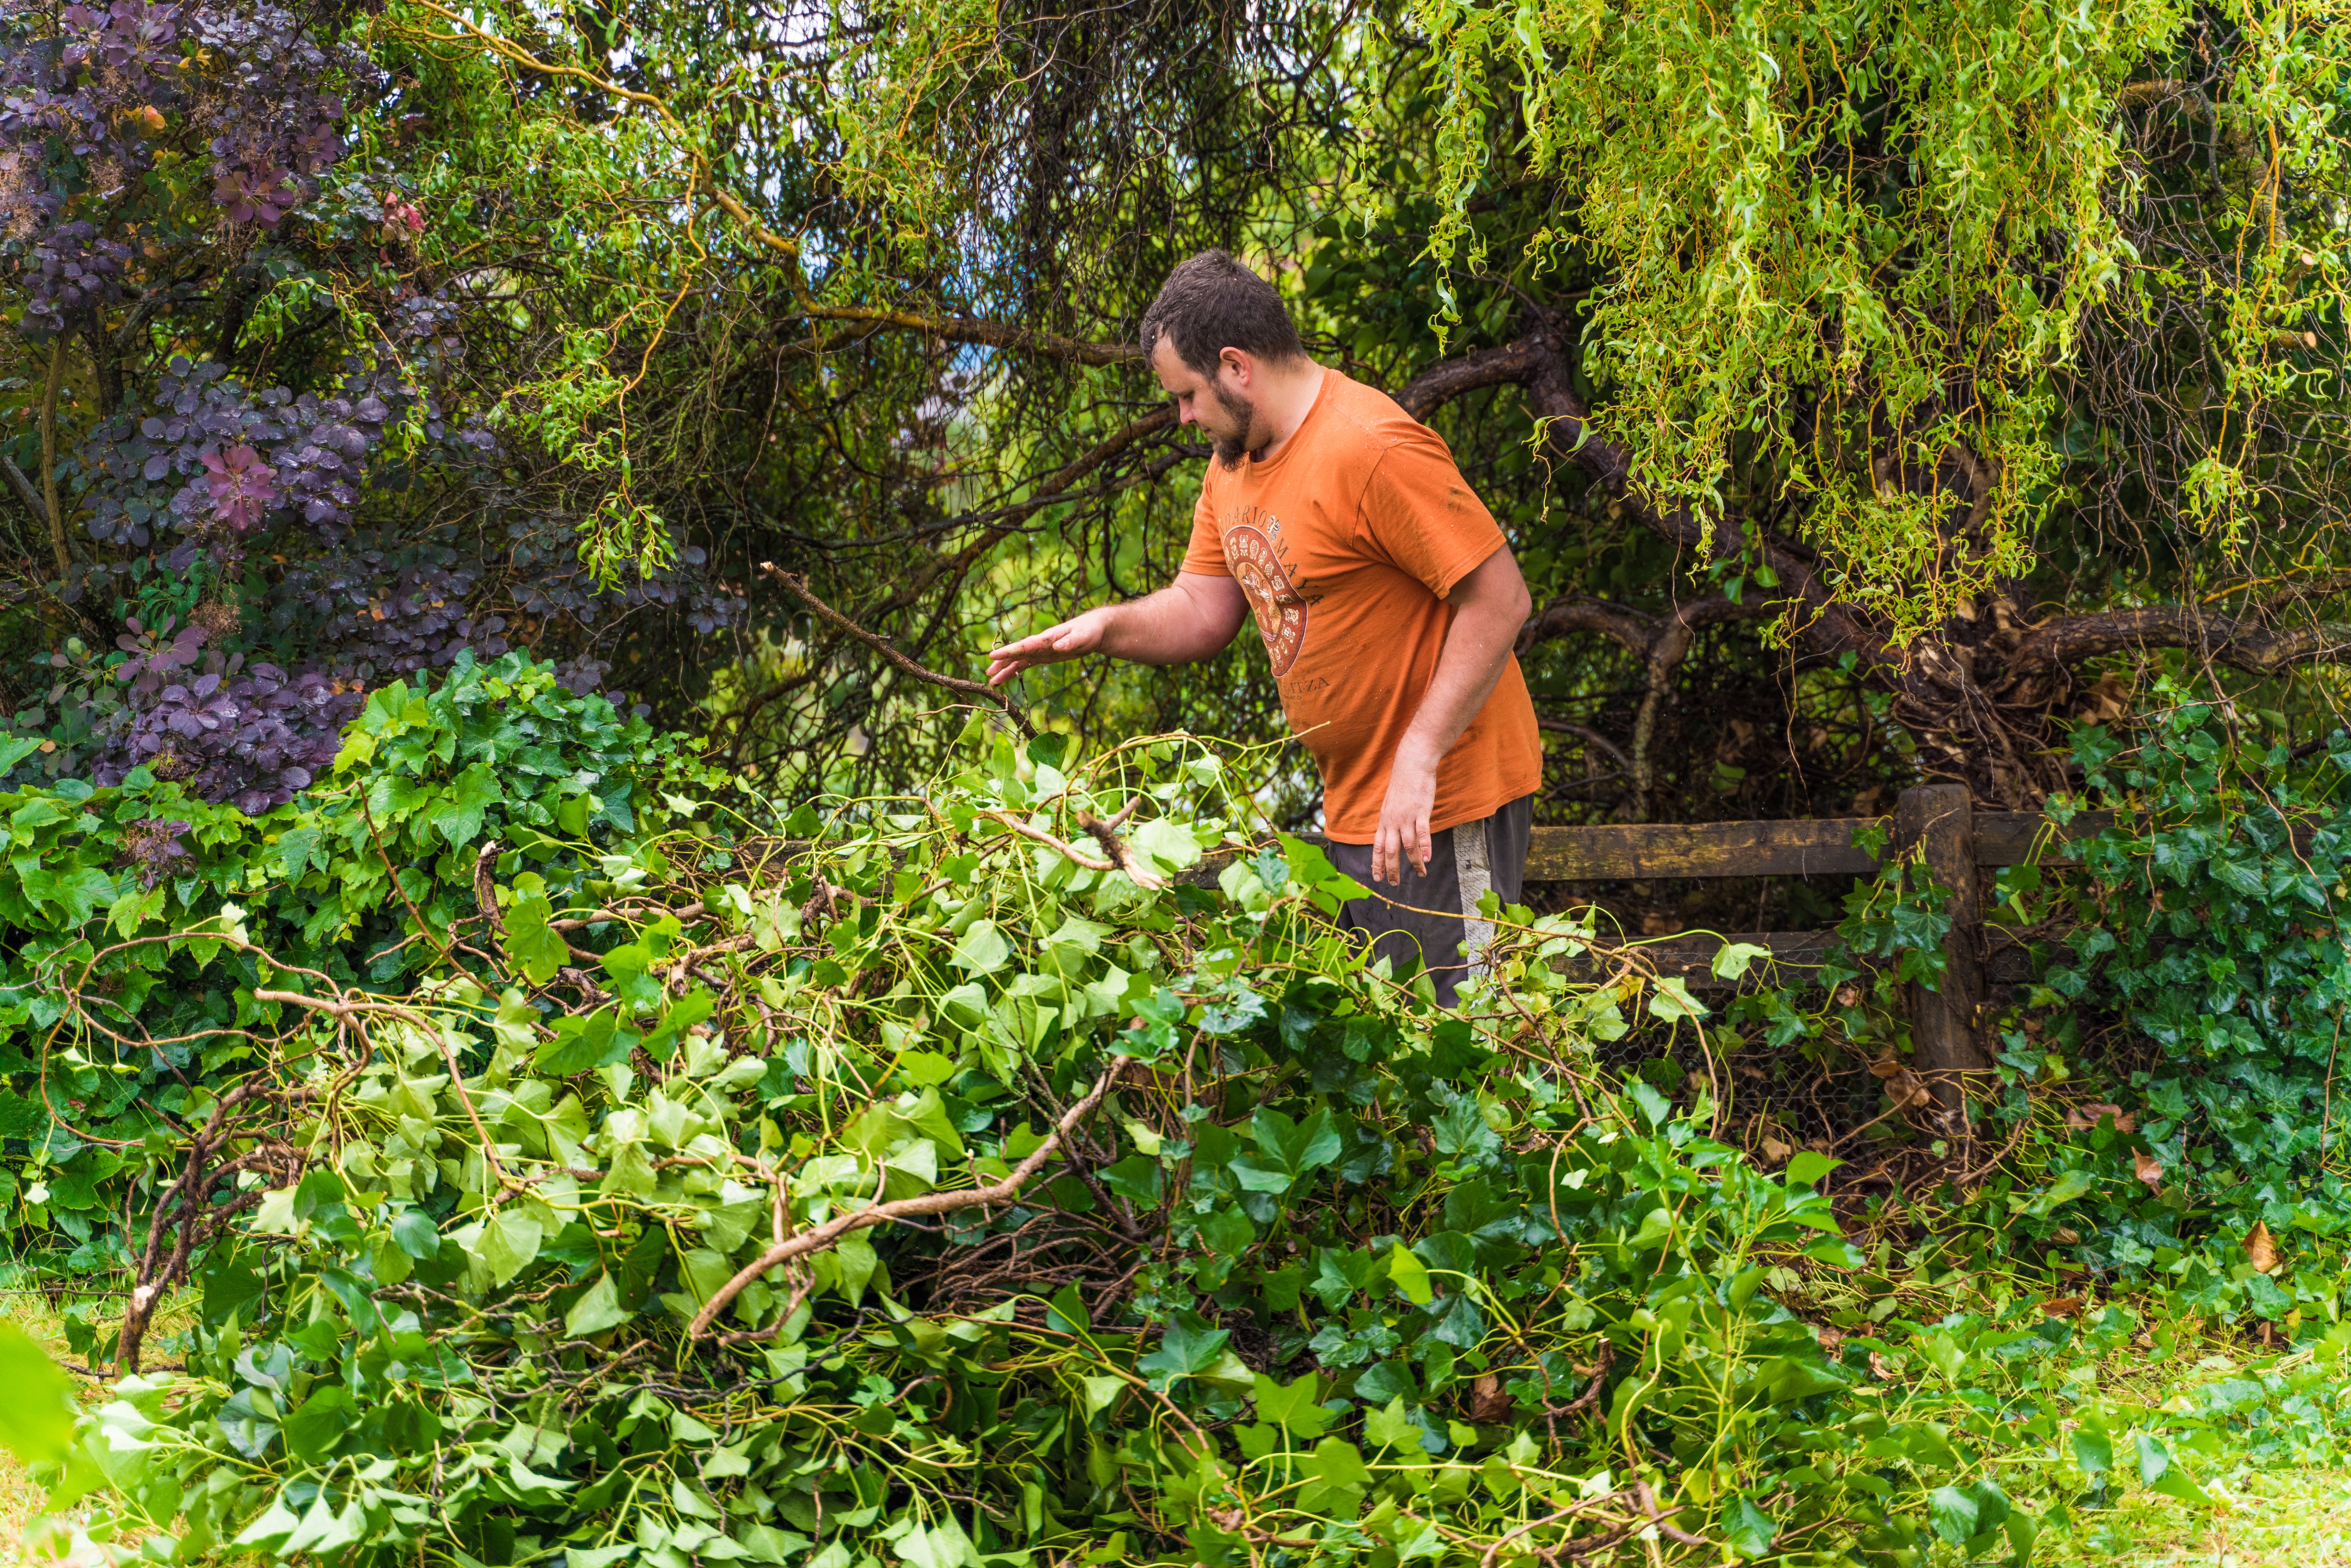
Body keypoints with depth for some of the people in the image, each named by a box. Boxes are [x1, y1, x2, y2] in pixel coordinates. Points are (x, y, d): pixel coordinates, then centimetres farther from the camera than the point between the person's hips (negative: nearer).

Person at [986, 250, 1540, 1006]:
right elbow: (1203, 608, 13)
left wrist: (1417, 759, -26)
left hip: (1440, 802, -10)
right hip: (1353, 804, 10)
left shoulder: (1373, 449, -21)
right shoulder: (1235, 459, 9)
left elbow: (1500, 601, -23)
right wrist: (1107, 626, -8)